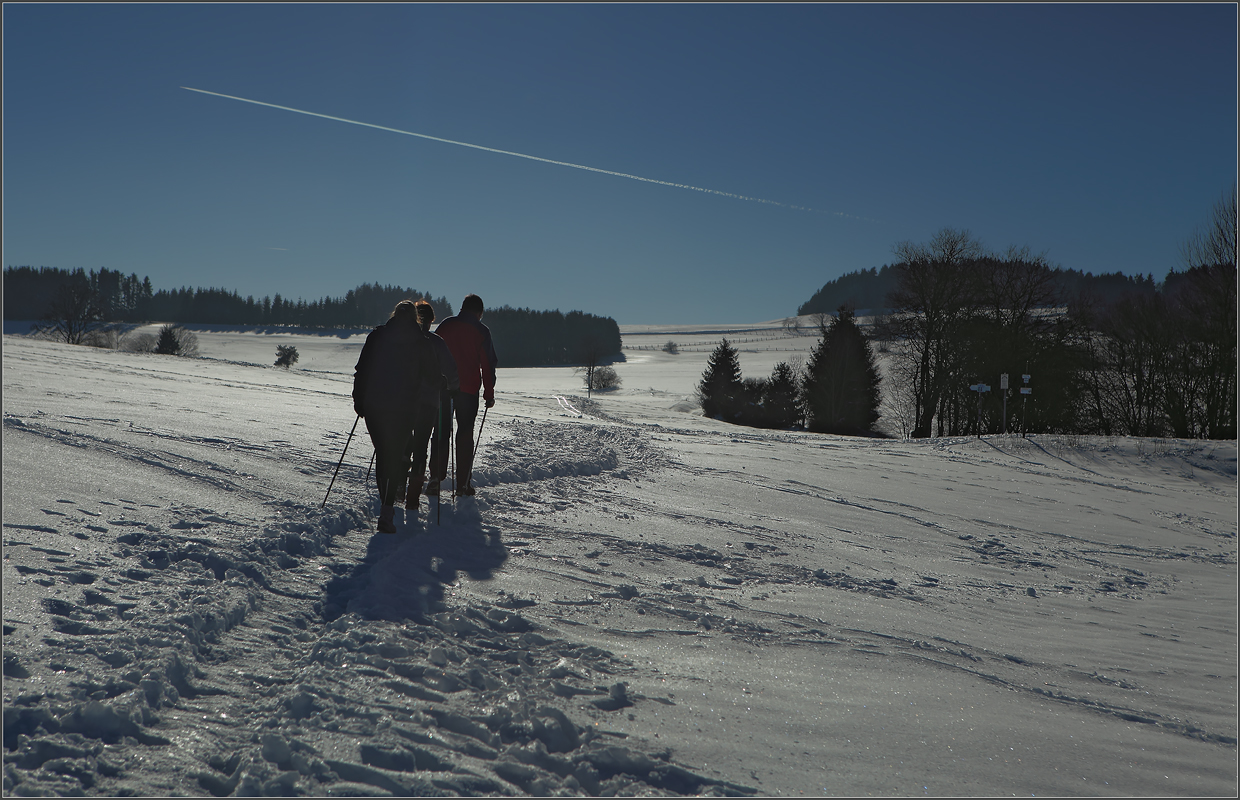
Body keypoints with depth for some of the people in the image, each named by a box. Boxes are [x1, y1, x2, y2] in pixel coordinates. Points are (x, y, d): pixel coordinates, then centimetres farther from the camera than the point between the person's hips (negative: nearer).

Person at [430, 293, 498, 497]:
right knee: (465, 434, 5)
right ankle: (463, 483, 5)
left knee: (441, 433, 7)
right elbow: (488, 364, -3)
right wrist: (489, 394, 2)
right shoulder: (481, 331, -1)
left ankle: (435, 479, 2)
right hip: (468, 389, -2)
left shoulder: (445, 325, 6)